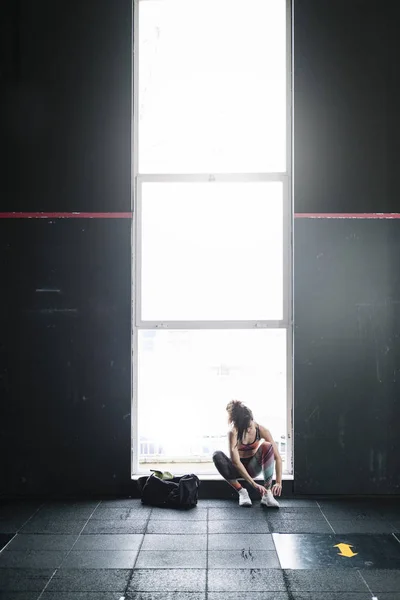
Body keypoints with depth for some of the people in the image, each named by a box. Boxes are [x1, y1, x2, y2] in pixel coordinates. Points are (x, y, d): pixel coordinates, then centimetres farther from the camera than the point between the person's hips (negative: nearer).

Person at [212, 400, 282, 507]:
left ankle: (267, 494, -29)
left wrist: (278, 482, -31)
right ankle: (241, 491, -21)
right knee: (217, 456, -32)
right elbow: (235, 461, -34)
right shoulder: (233, 432, -27)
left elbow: (277, 457, -21)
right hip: (238, 469, -1)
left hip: (253, 467, 1)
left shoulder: (261, 430, -21)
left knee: (267, 446, -28)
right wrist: (254, 484, -39)